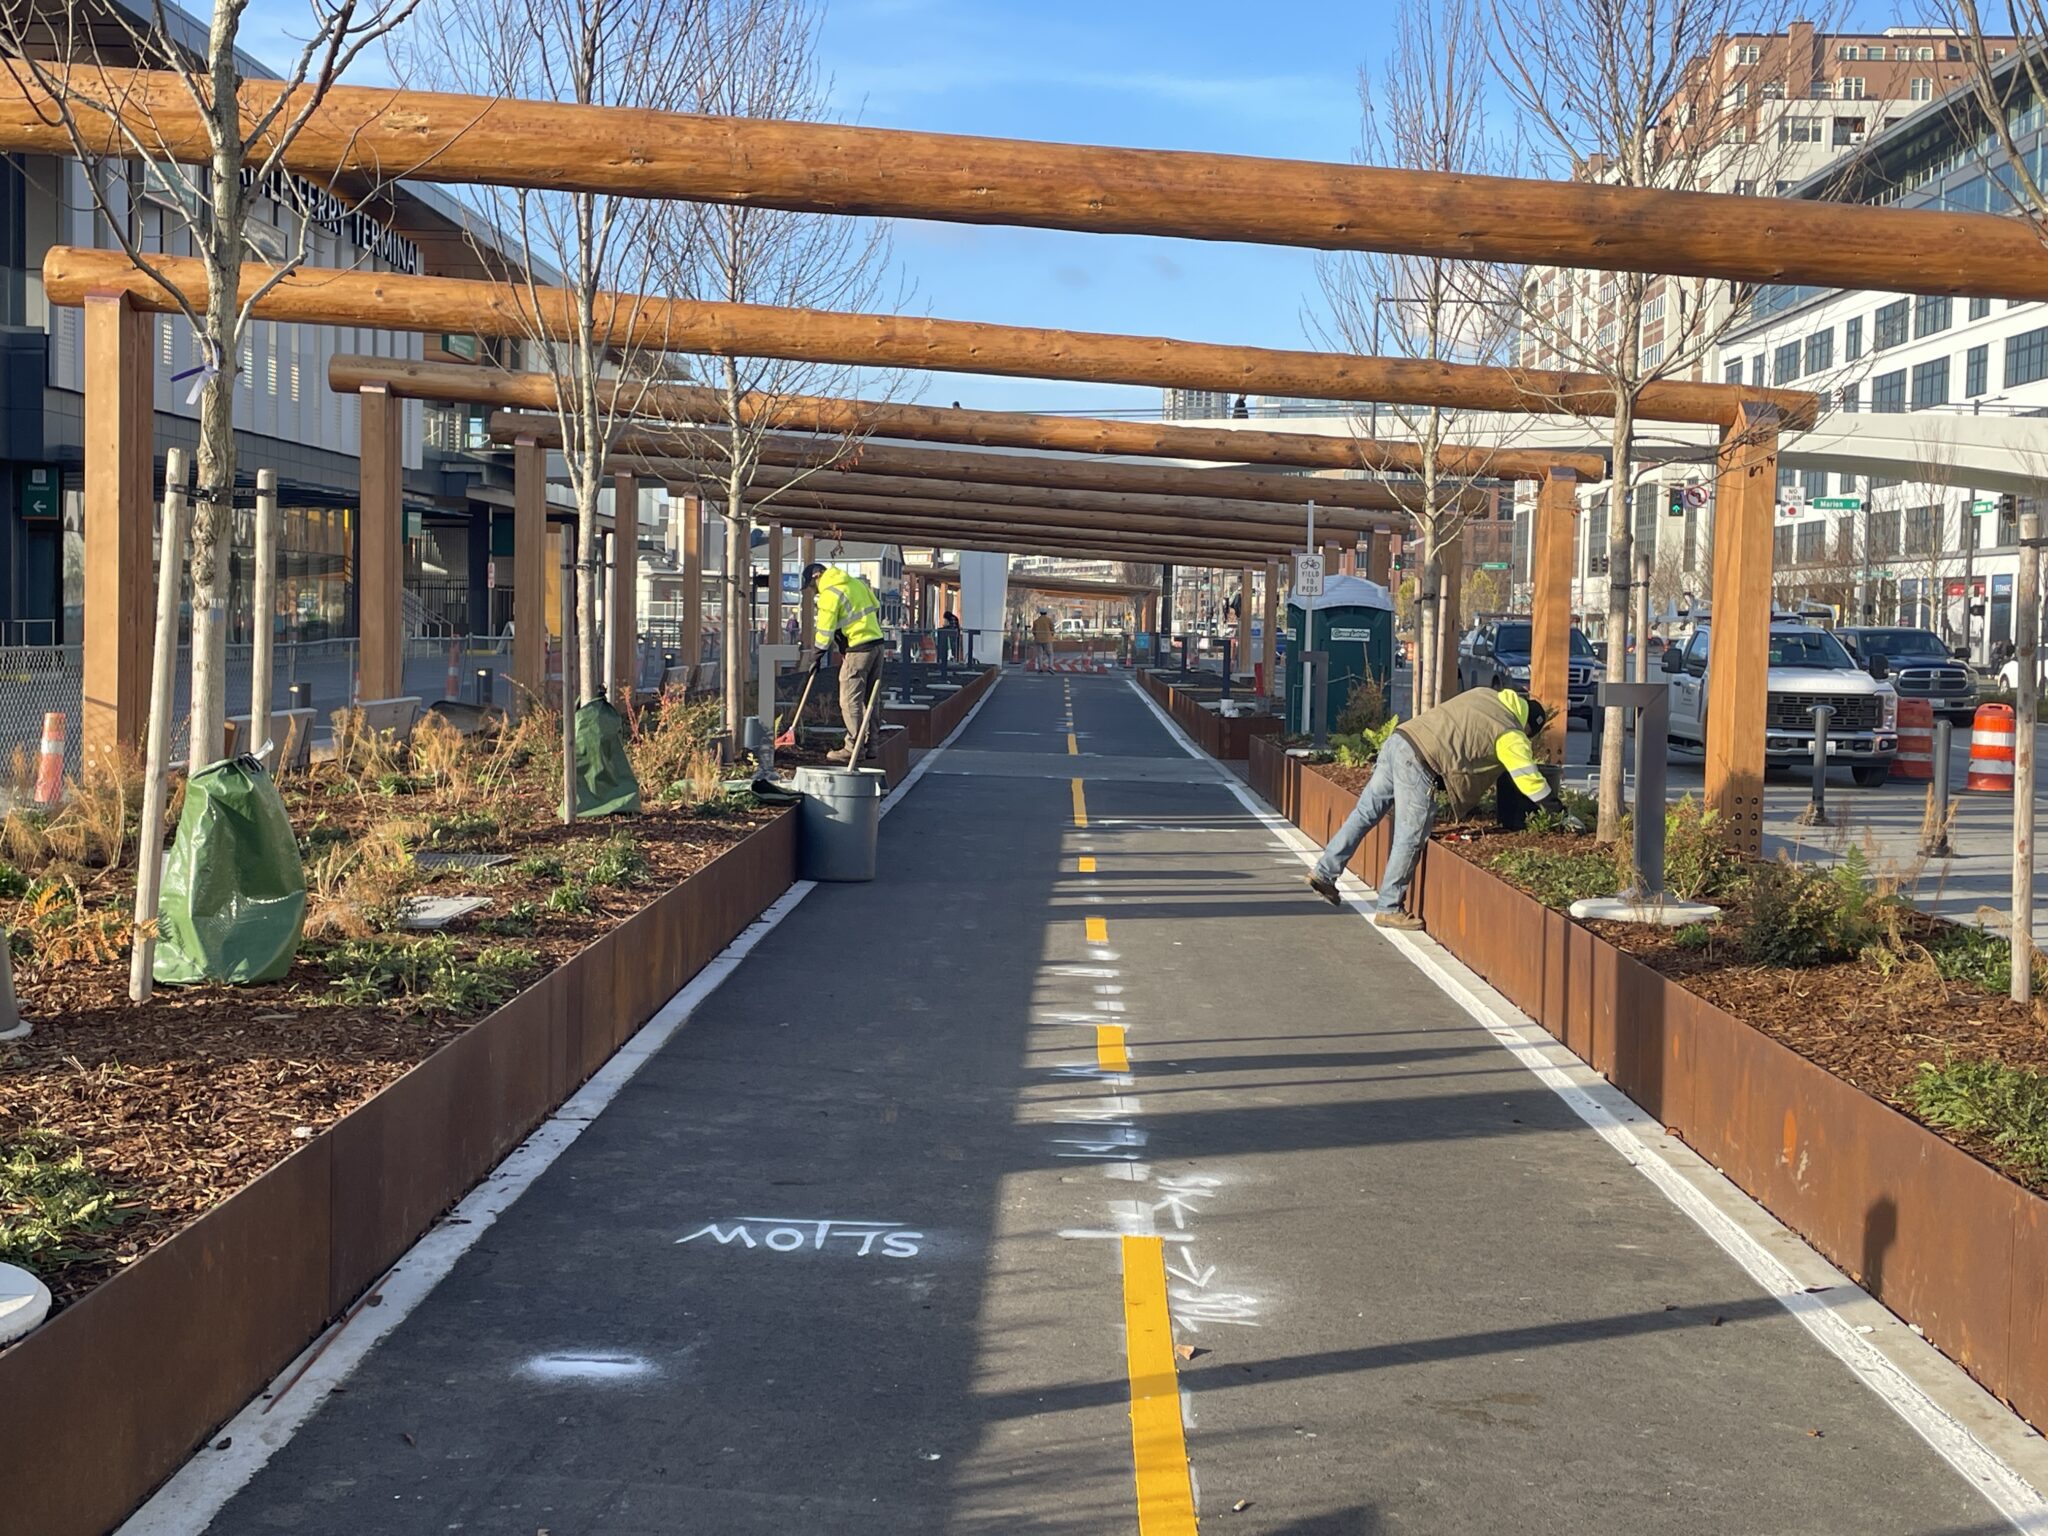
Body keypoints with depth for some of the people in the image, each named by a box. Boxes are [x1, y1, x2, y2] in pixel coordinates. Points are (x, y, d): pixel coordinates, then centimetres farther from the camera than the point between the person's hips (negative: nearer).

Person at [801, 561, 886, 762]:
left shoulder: (829, 594, -11)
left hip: (858, 649, -9)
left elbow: (825, 630, -10)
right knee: (869, 698, 13)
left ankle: (853, 747, -4)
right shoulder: (856, 582, 15)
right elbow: (876, 606, 21)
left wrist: (816, 656, 0)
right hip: (876, 643, 9)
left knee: (850, 700, -3)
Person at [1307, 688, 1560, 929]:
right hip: (1418, 762, -8)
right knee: (1409, 838, 1)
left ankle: (1324, 873, 15)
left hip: (1397, 740, 8)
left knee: (1365, 812, 15)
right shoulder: (1510, 734, 2)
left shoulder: (1483, 695, 22)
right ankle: (1388, 910, 8)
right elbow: (1529, 779, 5)